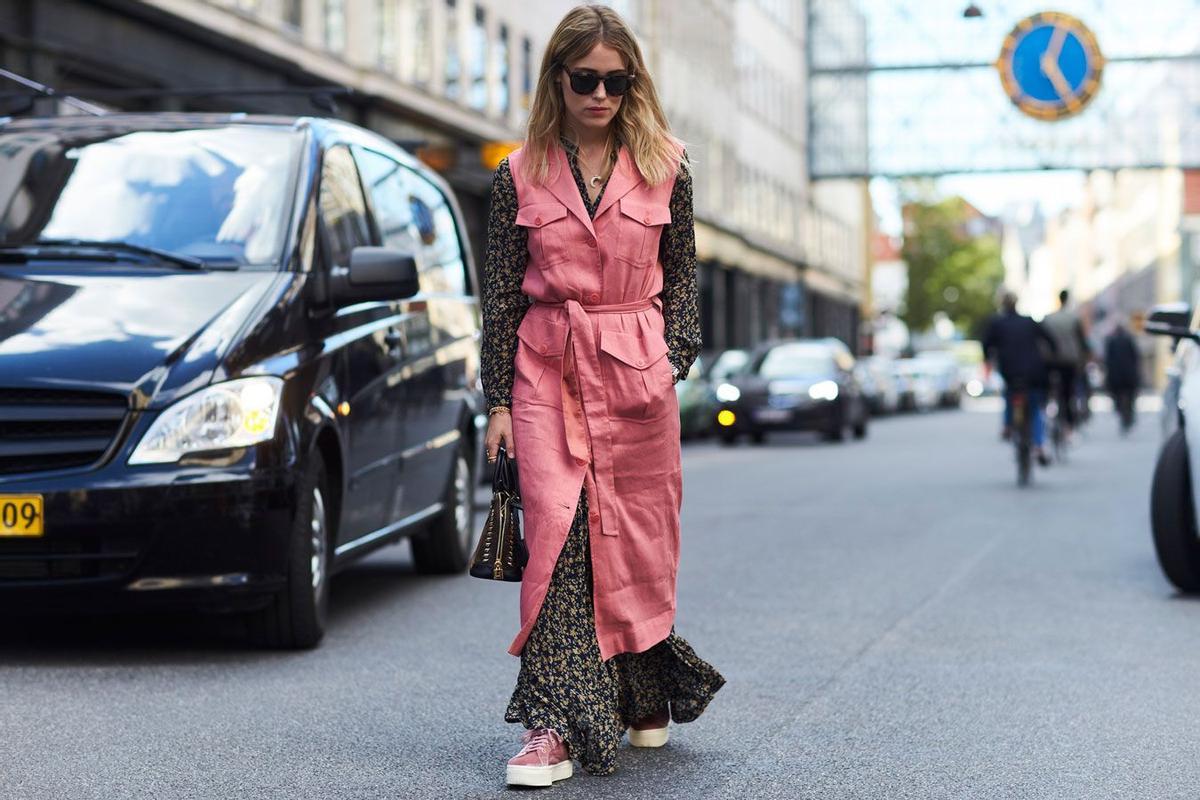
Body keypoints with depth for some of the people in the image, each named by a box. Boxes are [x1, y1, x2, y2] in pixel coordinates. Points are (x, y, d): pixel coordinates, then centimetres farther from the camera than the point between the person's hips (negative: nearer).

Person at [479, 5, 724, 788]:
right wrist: (497, 401, 1)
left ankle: (645, 697, 27)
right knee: (558, 527, -12)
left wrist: (671, 361, -4)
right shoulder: (520, 175, 5)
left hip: (637, 370, 1)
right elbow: (500, 295, 5)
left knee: (638, 536, 6)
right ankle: (556, 725, -12)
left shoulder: (664, 169, 7)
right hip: (547, 369, -1)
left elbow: (682, 275, 11)